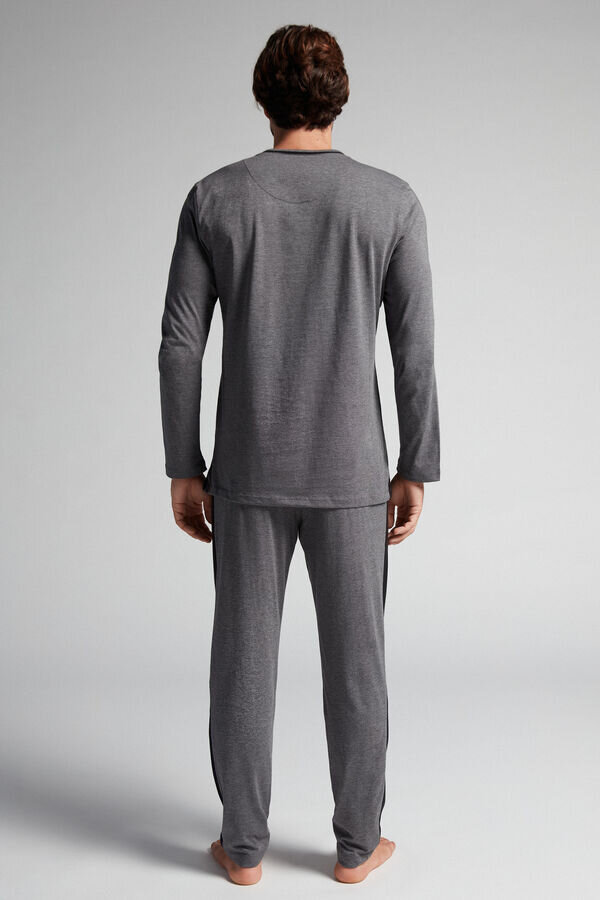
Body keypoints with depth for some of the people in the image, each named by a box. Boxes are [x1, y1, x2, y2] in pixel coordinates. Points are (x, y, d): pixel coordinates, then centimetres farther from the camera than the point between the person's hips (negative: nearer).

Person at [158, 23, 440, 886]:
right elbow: (415, 353, -6)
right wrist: (414, 471, 4)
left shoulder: (214, 197, -3)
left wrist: (183, 470, 4)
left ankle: (244, 843, 22)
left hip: (249, 471, 1)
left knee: (245, 656, 11)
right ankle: (356, 842, 23)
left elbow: (180, 346, -5)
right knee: (354, 659, 12)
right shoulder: (392, 200, -5)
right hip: (349, 472, 0)